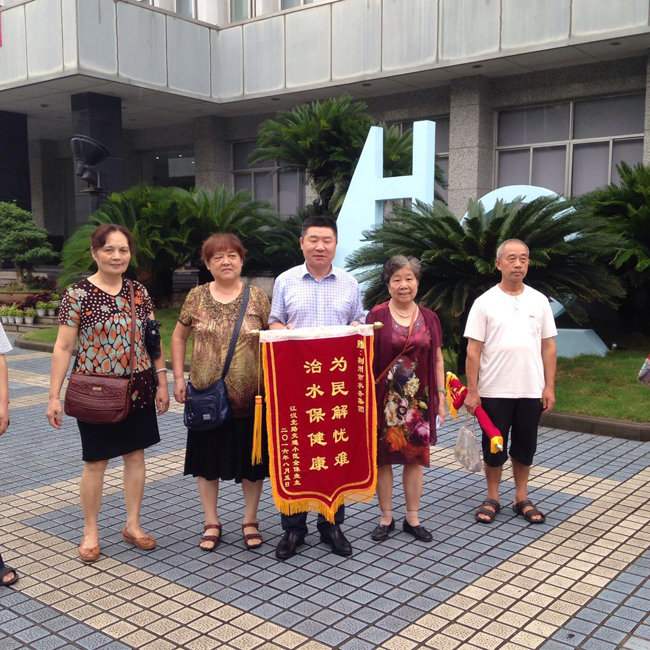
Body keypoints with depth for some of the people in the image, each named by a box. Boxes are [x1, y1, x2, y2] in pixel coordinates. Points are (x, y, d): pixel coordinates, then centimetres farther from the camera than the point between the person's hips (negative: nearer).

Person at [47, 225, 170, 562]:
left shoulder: (139, 292, 3)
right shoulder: (78, 294, -8)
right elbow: (63, 347, -8)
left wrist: (162, 383, 6)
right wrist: (54, 396, -11)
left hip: (137, 389, 4)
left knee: (135, 455, 11)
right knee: (95, 461, 6)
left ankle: (132, 525, 26)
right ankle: (90, 532, 23)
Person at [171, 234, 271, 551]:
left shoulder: (257, 297, 0)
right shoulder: (196, 297, 2)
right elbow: (179, 337, 11)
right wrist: (178, 377, 4)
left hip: (250, 397, -1)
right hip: (207, 396, 1)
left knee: (252, 459, 9)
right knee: (207, 460, 10)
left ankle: (250, 521, 29)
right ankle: (212, 523, 27)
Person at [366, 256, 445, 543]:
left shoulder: (428, 318, 7)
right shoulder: (377, 315, -3)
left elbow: (437, 360, 12)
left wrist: (440, 396, 7)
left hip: (419, 400, 3)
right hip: (385, 399, -3)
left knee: (415, 457, 9)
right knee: (383, 457, 5)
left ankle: (412, 519, 23)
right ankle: (386, 518, 20)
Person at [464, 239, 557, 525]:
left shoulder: (539, 301, 5)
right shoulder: (485, 303, -5)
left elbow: (548, 346, 7)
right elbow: (473, 350, -6)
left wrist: (549, 387, 2)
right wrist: (472, 391, -10)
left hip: (531, 391, 3)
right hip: (494, 391, -3)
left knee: (525, 447, 13)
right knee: (494, 447, 8)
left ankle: (522, 499, 27)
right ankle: (492, 499, 24)